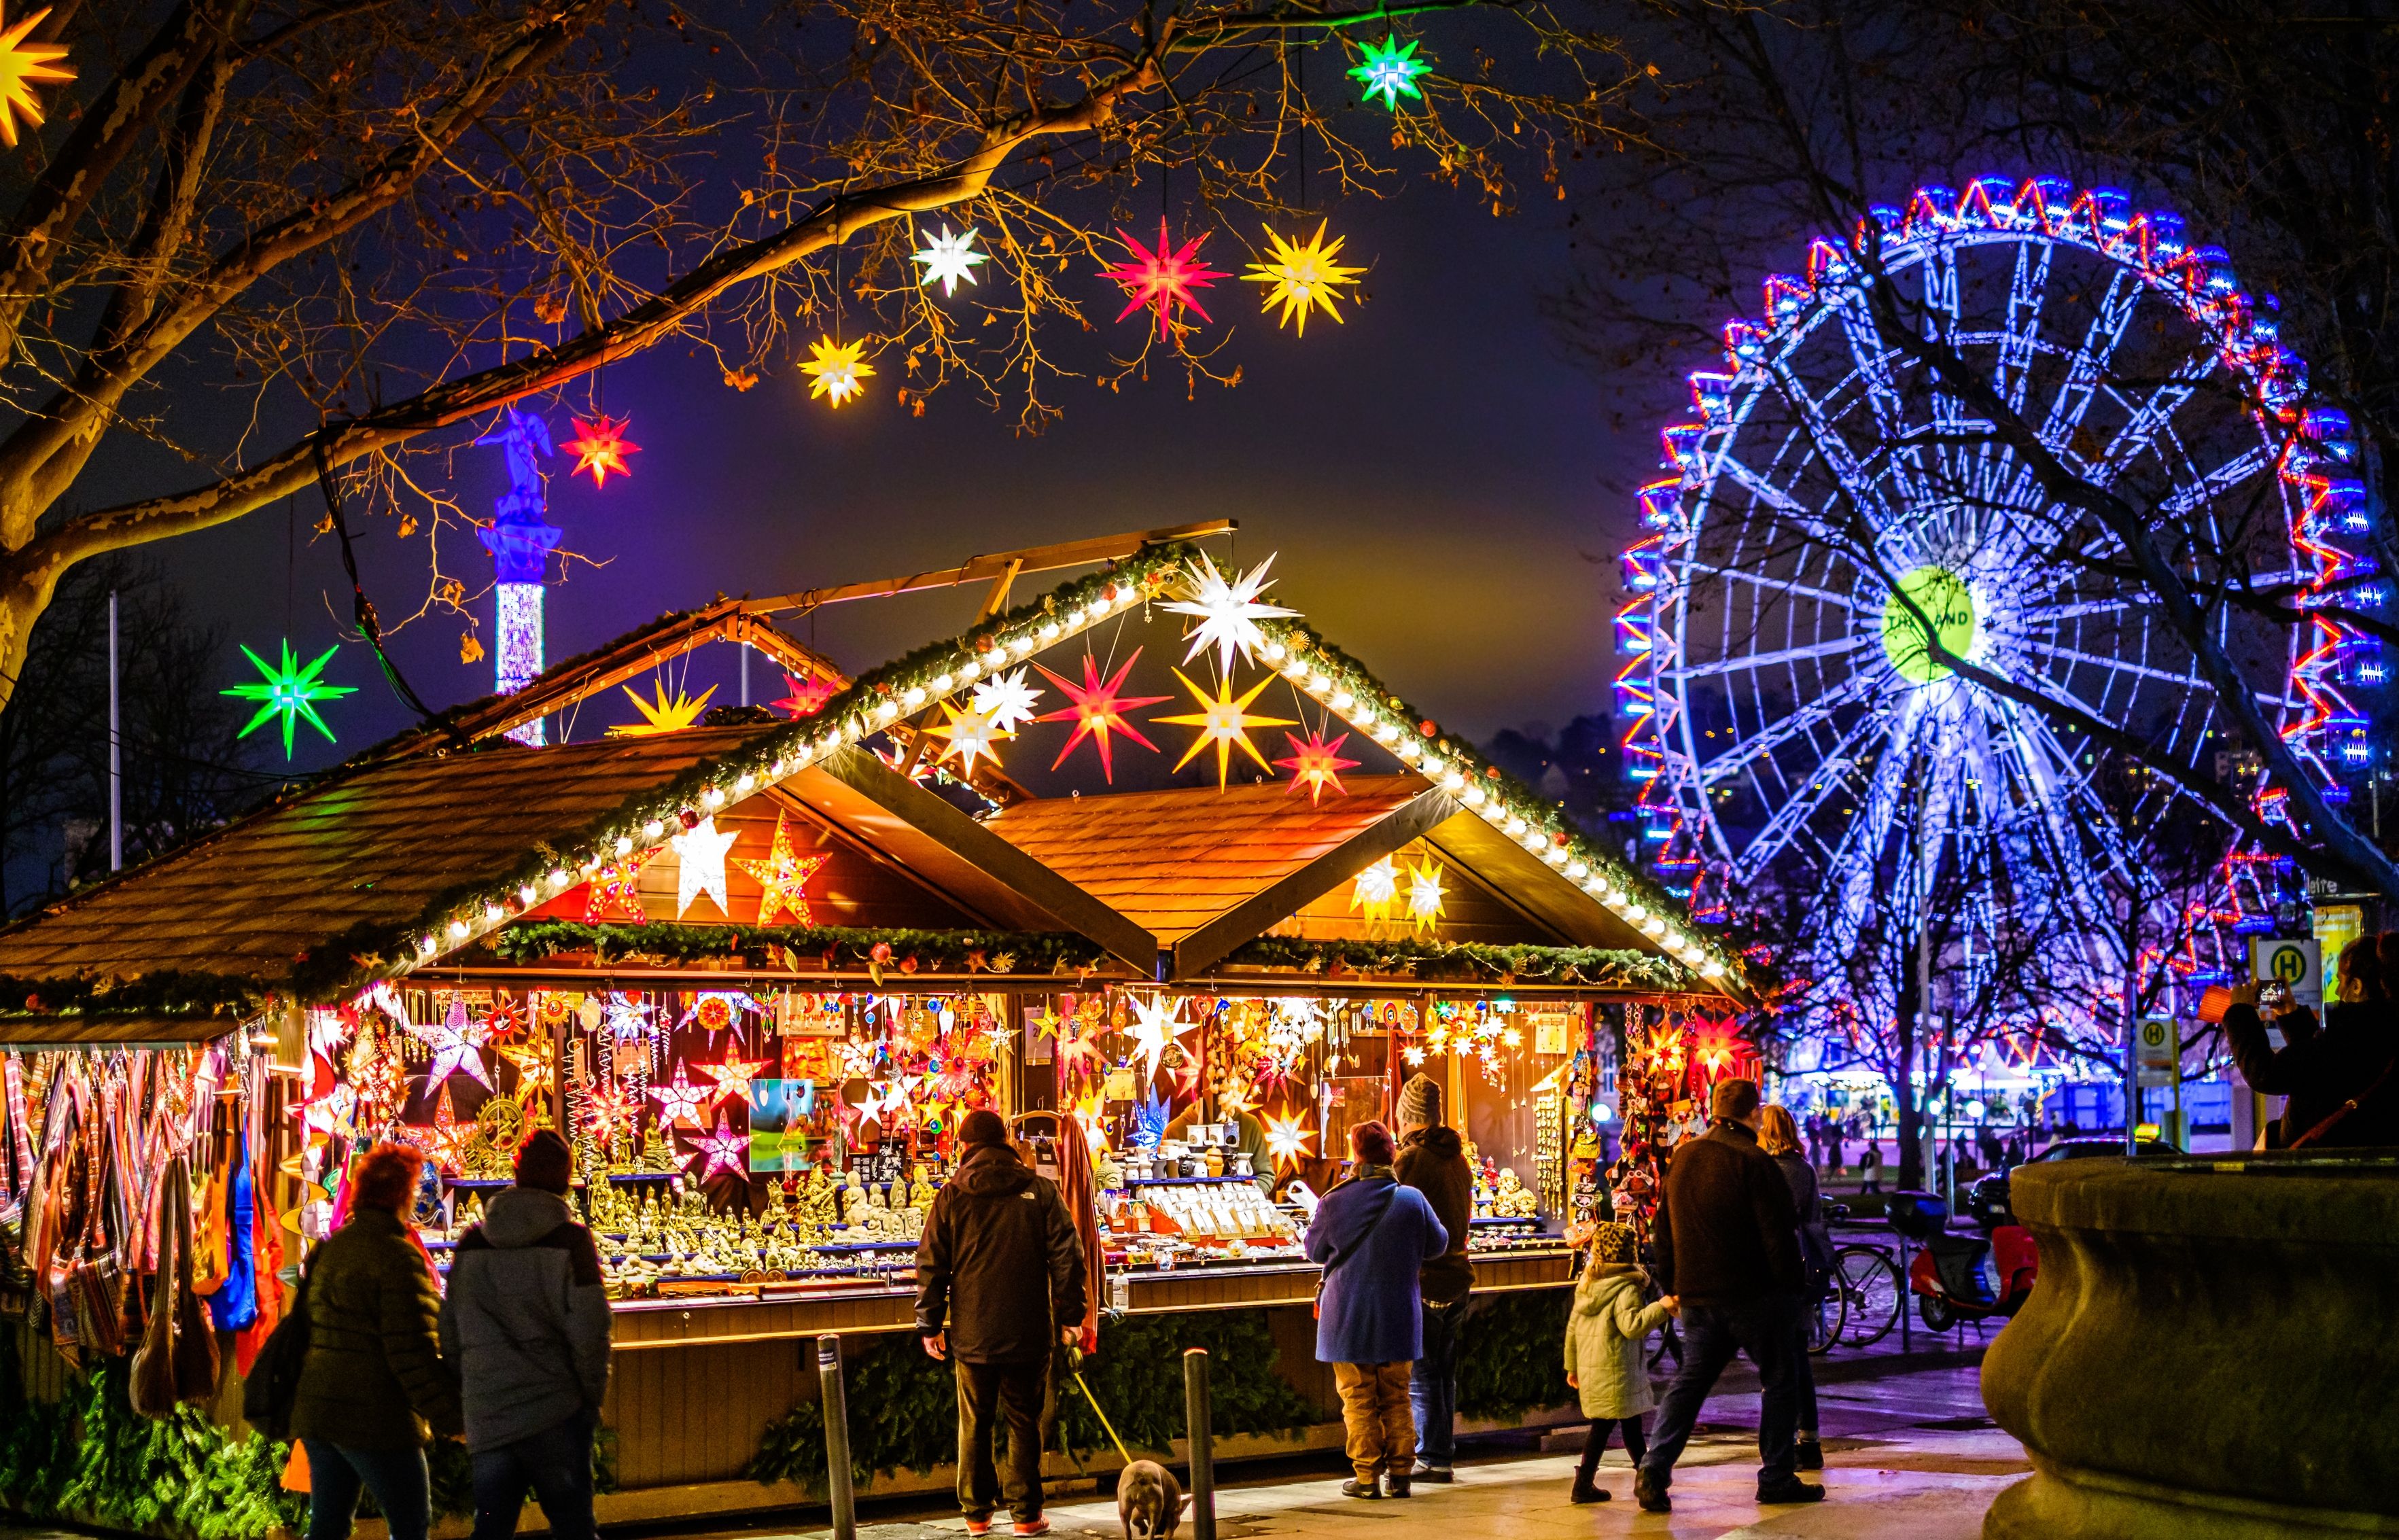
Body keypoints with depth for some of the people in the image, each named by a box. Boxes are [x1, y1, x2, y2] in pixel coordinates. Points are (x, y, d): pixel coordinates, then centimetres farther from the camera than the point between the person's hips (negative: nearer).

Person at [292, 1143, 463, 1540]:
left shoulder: (329, 1250, 11)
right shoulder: (398, 1257, -15)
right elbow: (414, 1355, -19)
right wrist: (453, 1416, -13)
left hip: (317, 1413, 8)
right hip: (376, 1419, -8)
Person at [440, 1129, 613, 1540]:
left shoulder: (471, 1244, 8)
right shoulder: (571, 1240, -6)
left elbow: (450, 1336, 11)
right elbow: (589, 1332, -10)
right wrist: (593, 1398, 2)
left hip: (487, 1419, 4)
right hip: (555, 1413, -4)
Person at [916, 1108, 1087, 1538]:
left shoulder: (950, 1197, -1)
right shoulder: (1040, 1190, -2)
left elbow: (931, 1266, 0)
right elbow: (1066, 1256, -2)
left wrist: (930, 1324, 8)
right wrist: (1070, 1314, 5)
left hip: (972, 1336, 0)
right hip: (1029, 1333, 0)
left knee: (975, 1425, 10)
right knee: (1025, 1423, 8)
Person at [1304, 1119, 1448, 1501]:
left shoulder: (1335, 1202, -14)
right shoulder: (1412, 1199, -8)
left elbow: (1315, 1251, 2)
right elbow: (1437, 1244, 7)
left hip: (1348, 1318, -2)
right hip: (1398, 1316, 2)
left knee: (1358, 1400, 6)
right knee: (1396, 1398, 13)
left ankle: (1367, 1477, 5)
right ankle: (1399, 1474, 13)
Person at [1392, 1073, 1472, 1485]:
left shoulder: (1410, 1160, -14)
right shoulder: (1457, 1158, 11)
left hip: (1422, 1281, -8)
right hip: (1457, 1274, 8)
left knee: (1420, 1375, -1)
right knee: (1444, 1373, 14)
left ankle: (1431, 1459, 2)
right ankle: (1443, 1457, 19)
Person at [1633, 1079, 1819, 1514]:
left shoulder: (1682, 1158, 9)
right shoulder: (1751, 1161, -13)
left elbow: (1665, 1231, 15)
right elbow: (1779, 1233, -13)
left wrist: (1672, 1287, 21)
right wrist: (1791, 1289, -4)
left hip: (1697, 1294, 6)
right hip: (1752, 1295, -6)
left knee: (1690, 1379, 10)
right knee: (1779, 1381, 7)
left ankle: (1654, 1468, -5)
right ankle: (1776, 1478, 8)